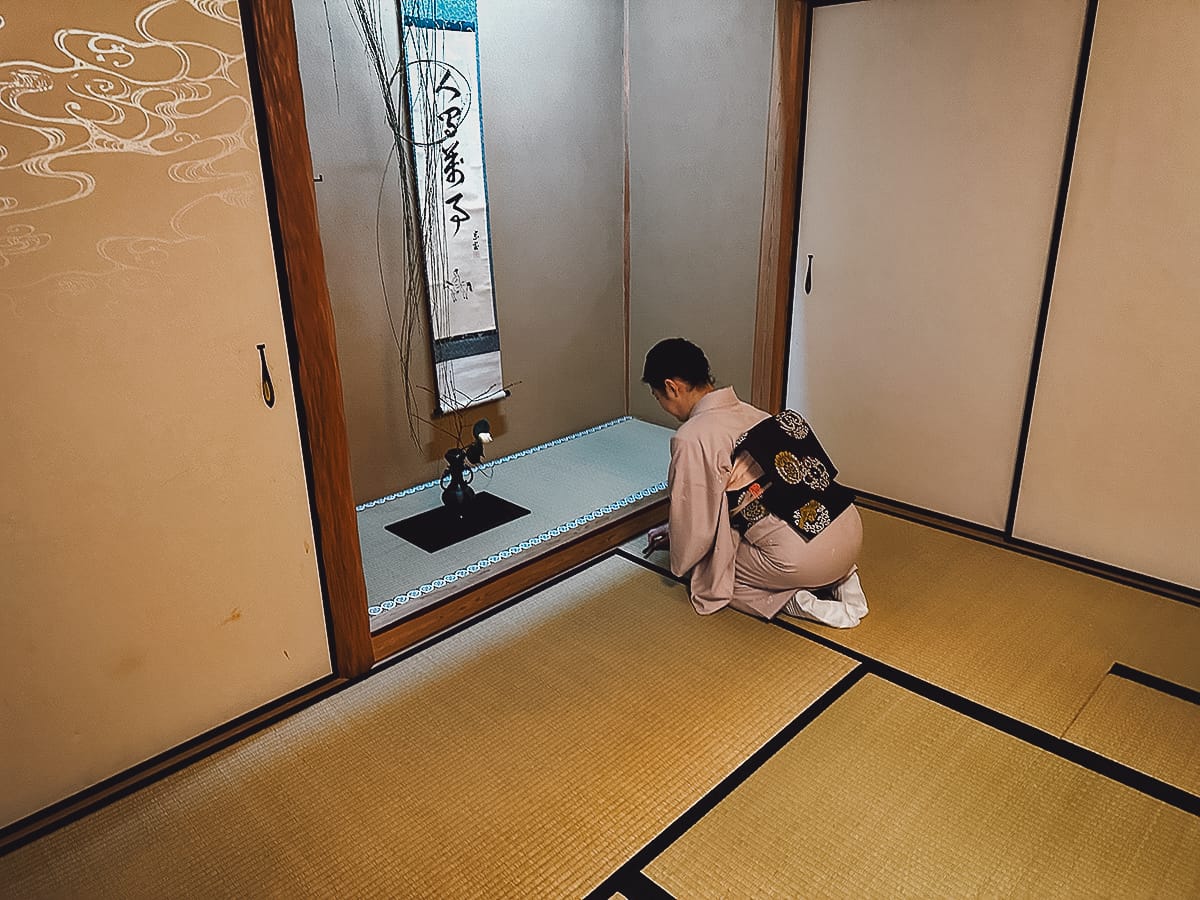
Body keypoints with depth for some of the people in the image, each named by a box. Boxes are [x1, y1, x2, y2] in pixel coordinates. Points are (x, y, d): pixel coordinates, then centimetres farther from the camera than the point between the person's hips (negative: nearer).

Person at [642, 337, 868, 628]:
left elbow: (694, 517, -4)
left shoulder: (691, 438, -12)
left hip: (806, 557, -8)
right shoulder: (750, 412, 14)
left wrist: (681, 562, 17)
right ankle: (840, 580, 16)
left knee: (711, 572, 16)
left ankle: (792, 601, -1)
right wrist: (675, 530, 34)